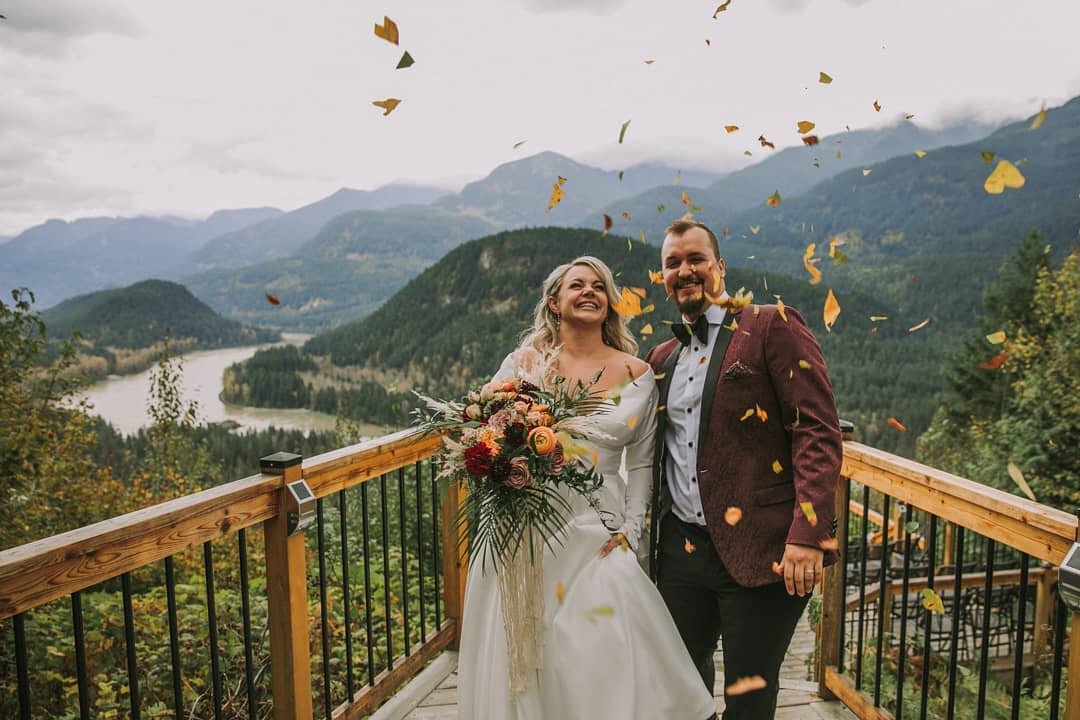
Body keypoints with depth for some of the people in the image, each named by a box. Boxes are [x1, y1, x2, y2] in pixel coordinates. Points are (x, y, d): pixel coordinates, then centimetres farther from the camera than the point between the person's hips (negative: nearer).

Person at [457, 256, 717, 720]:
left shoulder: (636, 373, 5)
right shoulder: (525, 362, 1)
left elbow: (641, 462, 9)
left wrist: (631, 528, 0)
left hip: (597, 536, 0)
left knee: (607, 661, -3)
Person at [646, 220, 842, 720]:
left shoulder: (773, 326, -4)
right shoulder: (662, 357, 14)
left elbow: (818, 431, -11)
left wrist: (807, 534, -20)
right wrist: (641, 532, 14)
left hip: (760, 551, -5)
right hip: (681, 549, 6)